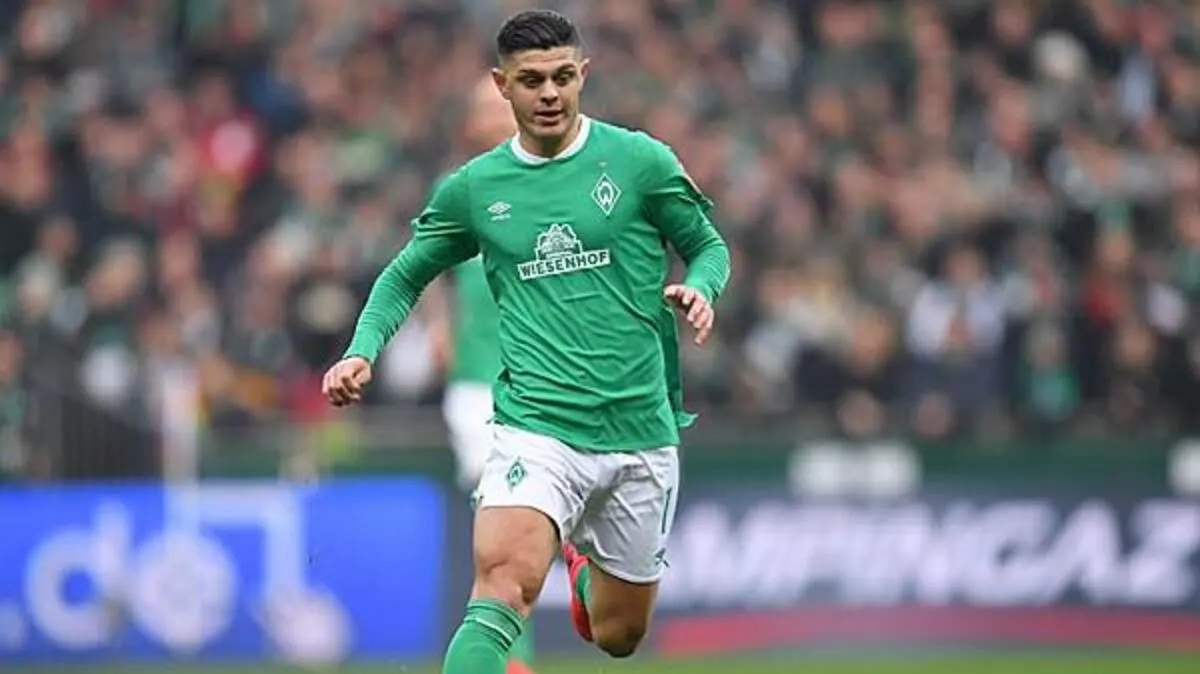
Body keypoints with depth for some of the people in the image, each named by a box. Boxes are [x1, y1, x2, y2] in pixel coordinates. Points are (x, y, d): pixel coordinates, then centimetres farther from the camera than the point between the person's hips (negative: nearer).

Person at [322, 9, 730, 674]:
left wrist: (699, 289, -13)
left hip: (641, 431, 1)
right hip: (536, 428, -1)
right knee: (504, 588, -28)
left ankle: (583, 558, 51)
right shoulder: (473, 189, 4)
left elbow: (709, 246, 10)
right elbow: (405, 275, 17)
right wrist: (362, 352, 0)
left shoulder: (640, 161, -1)